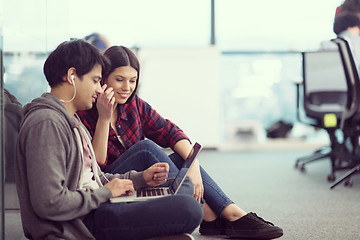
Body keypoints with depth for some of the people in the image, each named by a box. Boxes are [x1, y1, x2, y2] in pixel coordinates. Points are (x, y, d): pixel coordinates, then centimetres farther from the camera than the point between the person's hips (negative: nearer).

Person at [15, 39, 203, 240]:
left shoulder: (72, 121, 19)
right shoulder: (46, 124, -16)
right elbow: (50, 204, -25)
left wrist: (140, 178, 9)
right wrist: (106, 192, -12)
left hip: (94, 208, 11)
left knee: (184, 186, 20)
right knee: (188, 209, -21)